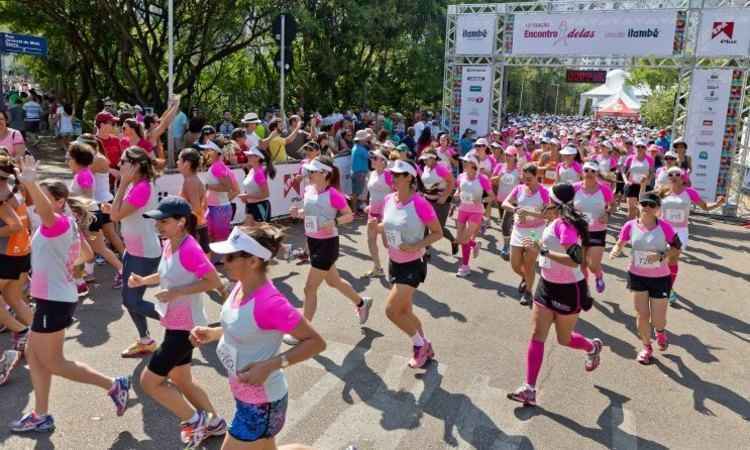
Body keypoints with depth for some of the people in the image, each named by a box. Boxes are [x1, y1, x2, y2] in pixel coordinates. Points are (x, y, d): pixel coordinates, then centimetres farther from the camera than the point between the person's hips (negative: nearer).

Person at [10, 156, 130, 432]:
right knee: (34, 355, 16)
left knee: (53, 362, 3)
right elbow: (87, 255, 22)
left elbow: (46, 210, -43)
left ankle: (114, 385, 8)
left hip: (54, 300, -10)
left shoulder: (59, 223, -17)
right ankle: (41, 416, 25)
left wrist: (29, 182, -57)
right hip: (56, 297, 10)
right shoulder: (68, 225, 11)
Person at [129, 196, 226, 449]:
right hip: (175, 324, 10)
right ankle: (214, 423, 37)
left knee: (149, 381, 0)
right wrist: (143, 280, 4)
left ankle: (195, 420, 14)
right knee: (181, 380, 22)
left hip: (185, 327, -10)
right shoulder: (169, 244, 3)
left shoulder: (189, 249, -24)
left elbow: (214, 282, -24)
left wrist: (177, 292, -26)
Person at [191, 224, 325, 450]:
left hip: (261, 403, -9)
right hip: (246, 396, 9)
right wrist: (212, 333, -1)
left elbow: (316, 342, -25)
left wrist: (270, 366, -31)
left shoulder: (270, 302, -31)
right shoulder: (242, 286, -5)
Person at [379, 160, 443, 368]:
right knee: (404, 311, 17)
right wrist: (378, 228, -3)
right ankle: (425, 347, 39)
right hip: (394, 262, 7)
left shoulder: (420, 204, -22)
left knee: (391, 310, -12)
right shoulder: (389, 200, -2)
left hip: (413, 264, -7)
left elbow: (438, 233, -14)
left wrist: (416, 246, -25)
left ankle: (419, 344, 14)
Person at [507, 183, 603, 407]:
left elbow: (575, 260, -34)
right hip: (547, 286, 8)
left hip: (568, 290, -8)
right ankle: (529, 389, 6)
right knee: (537, 336, 2)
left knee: (564, 339, 12)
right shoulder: (555, 222, 4)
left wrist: (543, 250, -34)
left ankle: (593, 347, 46)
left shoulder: (565, 224, -24)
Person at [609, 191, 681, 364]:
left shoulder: (664, 226, -15)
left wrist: (661, 256, -22)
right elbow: (620, 244, -1)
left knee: (658, 321, 3)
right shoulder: (630, 226, -11)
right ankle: (647, 347, 32)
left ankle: (660, 331, 43)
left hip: (660, 278, -1)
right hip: (637, 276, 1)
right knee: (642, 315, 6)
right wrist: (615, 251, -23)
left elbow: (677, 248, -6)